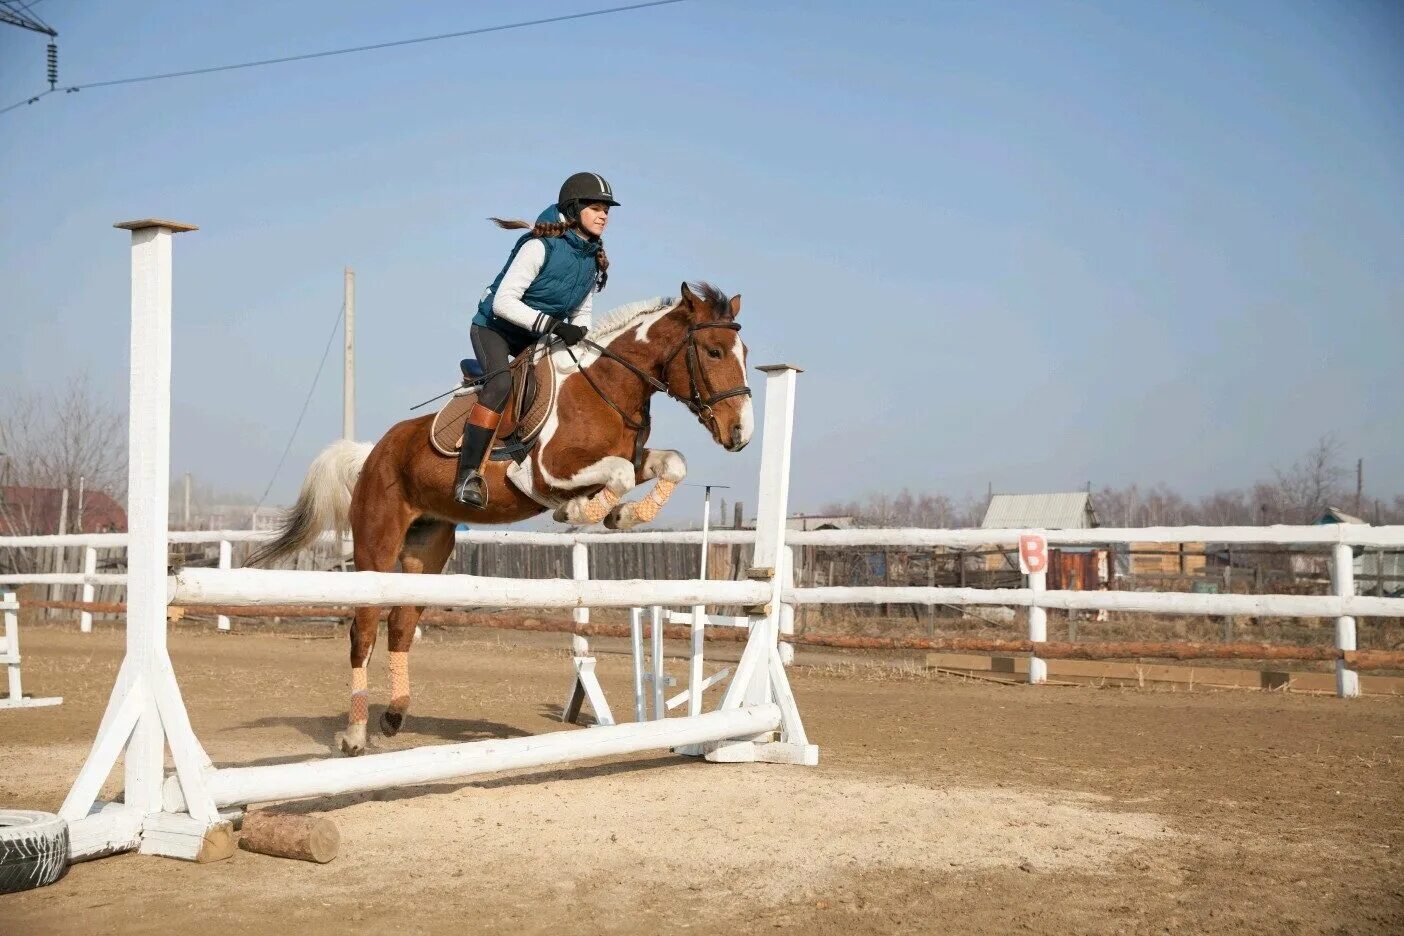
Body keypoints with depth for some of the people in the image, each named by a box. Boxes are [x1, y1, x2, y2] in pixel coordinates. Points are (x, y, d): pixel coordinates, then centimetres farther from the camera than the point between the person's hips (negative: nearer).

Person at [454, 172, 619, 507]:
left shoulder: (594, 261, 1)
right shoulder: (541, 246, -21)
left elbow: (581, 313, 13)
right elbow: (503, 302, -26)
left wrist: (580, 338, -8)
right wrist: (553, 325, -34)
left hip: (537, 338, 8)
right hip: (494, 326, -8)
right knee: (501, 381, -33)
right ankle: (468, 475, -36)